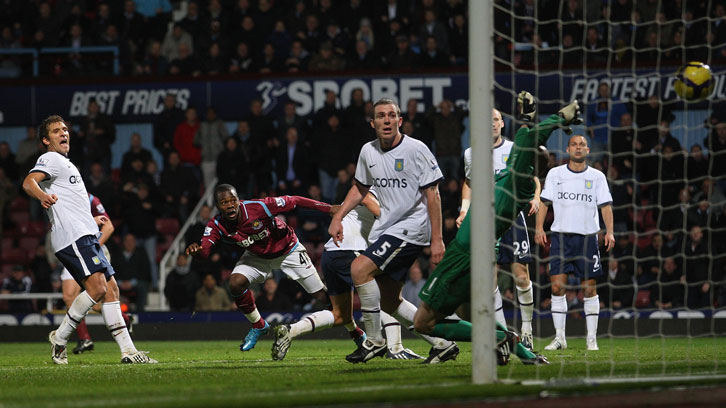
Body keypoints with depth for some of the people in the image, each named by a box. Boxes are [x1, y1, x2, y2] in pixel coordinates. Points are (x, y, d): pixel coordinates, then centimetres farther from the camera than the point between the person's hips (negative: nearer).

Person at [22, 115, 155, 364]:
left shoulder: (66, 164, 28)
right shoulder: (51, 159, -2)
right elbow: (29, 182, -22)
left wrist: (94, 220, 51)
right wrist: (43, 196, -43)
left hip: (86, 237, 10)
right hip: (73, 238, -10)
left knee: (110, 289, 2)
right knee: (97, 287, -21)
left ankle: (128, 350, -2)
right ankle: (60, 338, -10)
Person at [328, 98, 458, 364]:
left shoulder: (416, 150, -12)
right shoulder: (368, 152, 6)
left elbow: (432, 195, -11)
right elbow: (360, 188, 23)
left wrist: (437, 239, -15)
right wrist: (337, 217, 10)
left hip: (412, 228, -8)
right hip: (387, 229, 8)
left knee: (360, 269, -21)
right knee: (388, 302, 7)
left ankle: (374, 341, -12)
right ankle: (442, 342, 17)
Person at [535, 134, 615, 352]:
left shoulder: (597, 176, 6)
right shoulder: (555, 174, 7)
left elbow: (605, 205, 3)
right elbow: (544, 201, 6)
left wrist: (609, 231, -9)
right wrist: (539, 227, -4)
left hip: (587, 237, 0)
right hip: (560, 236, 0)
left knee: (589, 288, -1)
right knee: (557, 286, -6)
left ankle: (592, 338, 6)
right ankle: (559, 337, 0)